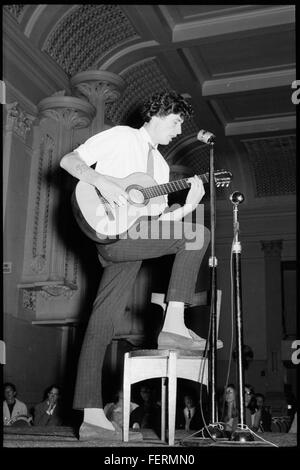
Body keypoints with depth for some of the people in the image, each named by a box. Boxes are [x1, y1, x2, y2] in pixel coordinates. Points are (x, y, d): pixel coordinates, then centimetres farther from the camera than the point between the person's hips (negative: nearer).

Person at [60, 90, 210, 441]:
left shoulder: (160, 165, 27)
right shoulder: (120, 137, 5)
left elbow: (159, 217, 20)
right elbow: (69, 161, -2)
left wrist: (189, 206, 3)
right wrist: (102, 182, -18)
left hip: (136, 239, 7)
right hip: (113, 233, -7)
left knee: (102, 323, 1)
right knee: (197, 235, -14)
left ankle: (92, 417, -1)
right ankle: (173, 324, -13)